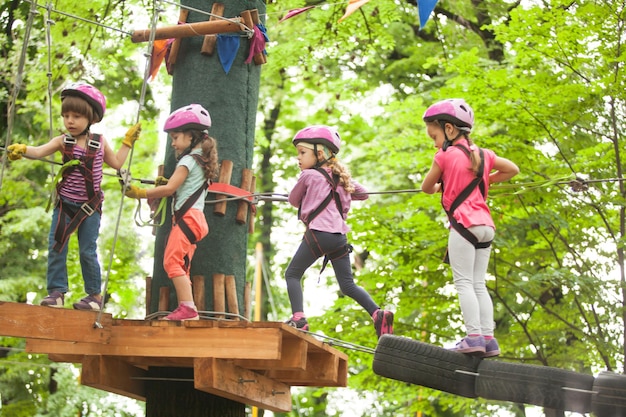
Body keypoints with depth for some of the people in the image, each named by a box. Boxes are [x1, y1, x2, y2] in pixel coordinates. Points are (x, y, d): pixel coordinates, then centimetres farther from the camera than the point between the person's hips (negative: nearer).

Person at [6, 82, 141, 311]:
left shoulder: (100, 142, 1)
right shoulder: (63, 141, -4)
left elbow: (116, 163, 15)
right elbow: (40, 151, -21)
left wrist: (127, 142, 13)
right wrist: (22, 149, -41)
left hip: (90, 206, -1)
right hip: (64, 204, 1)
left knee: (88, 251, 1)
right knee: (56, 247, -2)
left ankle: (95, 295, 12)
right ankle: (56, 291, 6)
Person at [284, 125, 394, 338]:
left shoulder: (308, 176, 0)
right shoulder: (341, 176, 17)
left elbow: (293, 200, 13)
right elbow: (363, 193, 29)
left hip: (317, 233, -6)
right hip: (339, 235, 6)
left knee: (292, 274, 4)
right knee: (347, 285, 11)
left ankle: (298, 317, -11)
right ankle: (378, 313, -6)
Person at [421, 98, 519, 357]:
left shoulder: (445, 155, -3)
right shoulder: (483, 154, 14)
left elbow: (426, 187, 8)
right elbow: (513, 169, 26)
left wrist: (438, 187, 29)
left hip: (463, 223, -6)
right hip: (486, 225, 6)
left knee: (464, 282, -7)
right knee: (479, 284, 8)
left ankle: (474, 336, -17)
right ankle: (488, 338, 1)